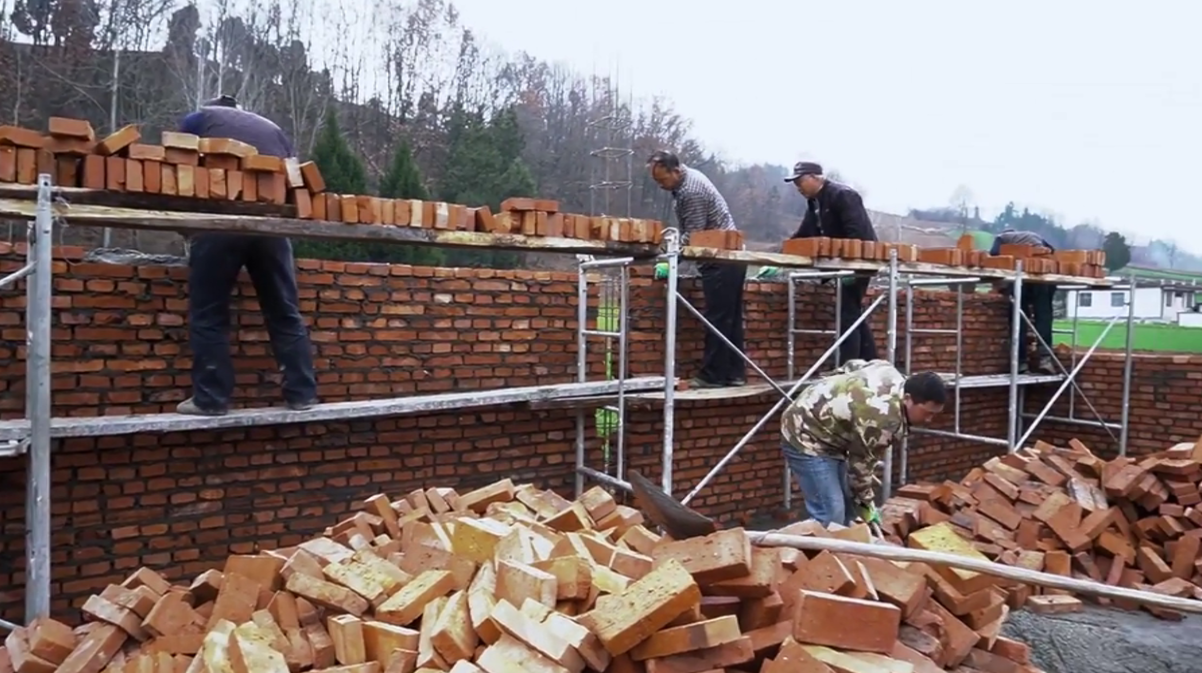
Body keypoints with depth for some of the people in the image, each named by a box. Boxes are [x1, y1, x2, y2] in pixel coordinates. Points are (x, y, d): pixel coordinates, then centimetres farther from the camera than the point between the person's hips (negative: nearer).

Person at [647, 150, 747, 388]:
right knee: (730, 318, 10)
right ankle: (734, 373, 14)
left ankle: (712, 376, -4)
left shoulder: (691, 191, -20)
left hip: (721, 262, -10)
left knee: (717, 319, -7)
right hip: (730, 258, 10)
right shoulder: (686, 180, 11)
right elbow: (691, 231, 19)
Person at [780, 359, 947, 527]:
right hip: (806, 436, -10)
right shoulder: (883, 419, -31)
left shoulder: (895, 378, -4)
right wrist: (865, 504, -3)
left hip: (824, 432, 10)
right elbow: (862, 462, -19)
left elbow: (852, 367, 12)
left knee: (847, 508, 12)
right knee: (830, 515, -14)